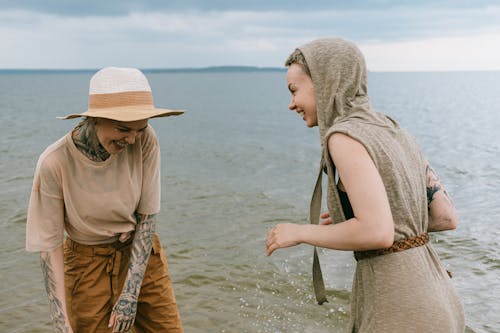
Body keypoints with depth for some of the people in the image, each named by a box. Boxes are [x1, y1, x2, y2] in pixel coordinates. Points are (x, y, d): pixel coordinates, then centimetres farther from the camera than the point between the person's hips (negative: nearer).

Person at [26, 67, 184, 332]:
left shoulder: (145, 141, -20)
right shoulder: (54, 163, -24)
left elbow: (148, 216, -12)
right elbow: (49, 244, -15)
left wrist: (131, 293, -15)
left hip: (140, 253, 2)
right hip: (88, 263, -2)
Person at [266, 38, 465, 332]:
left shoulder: (345, 136, -14)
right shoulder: (397, 134, 10)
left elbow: (378, 233, -25)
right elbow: (447, 217, 10)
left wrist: (300, 232, -9)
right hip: (434, 304, 8)